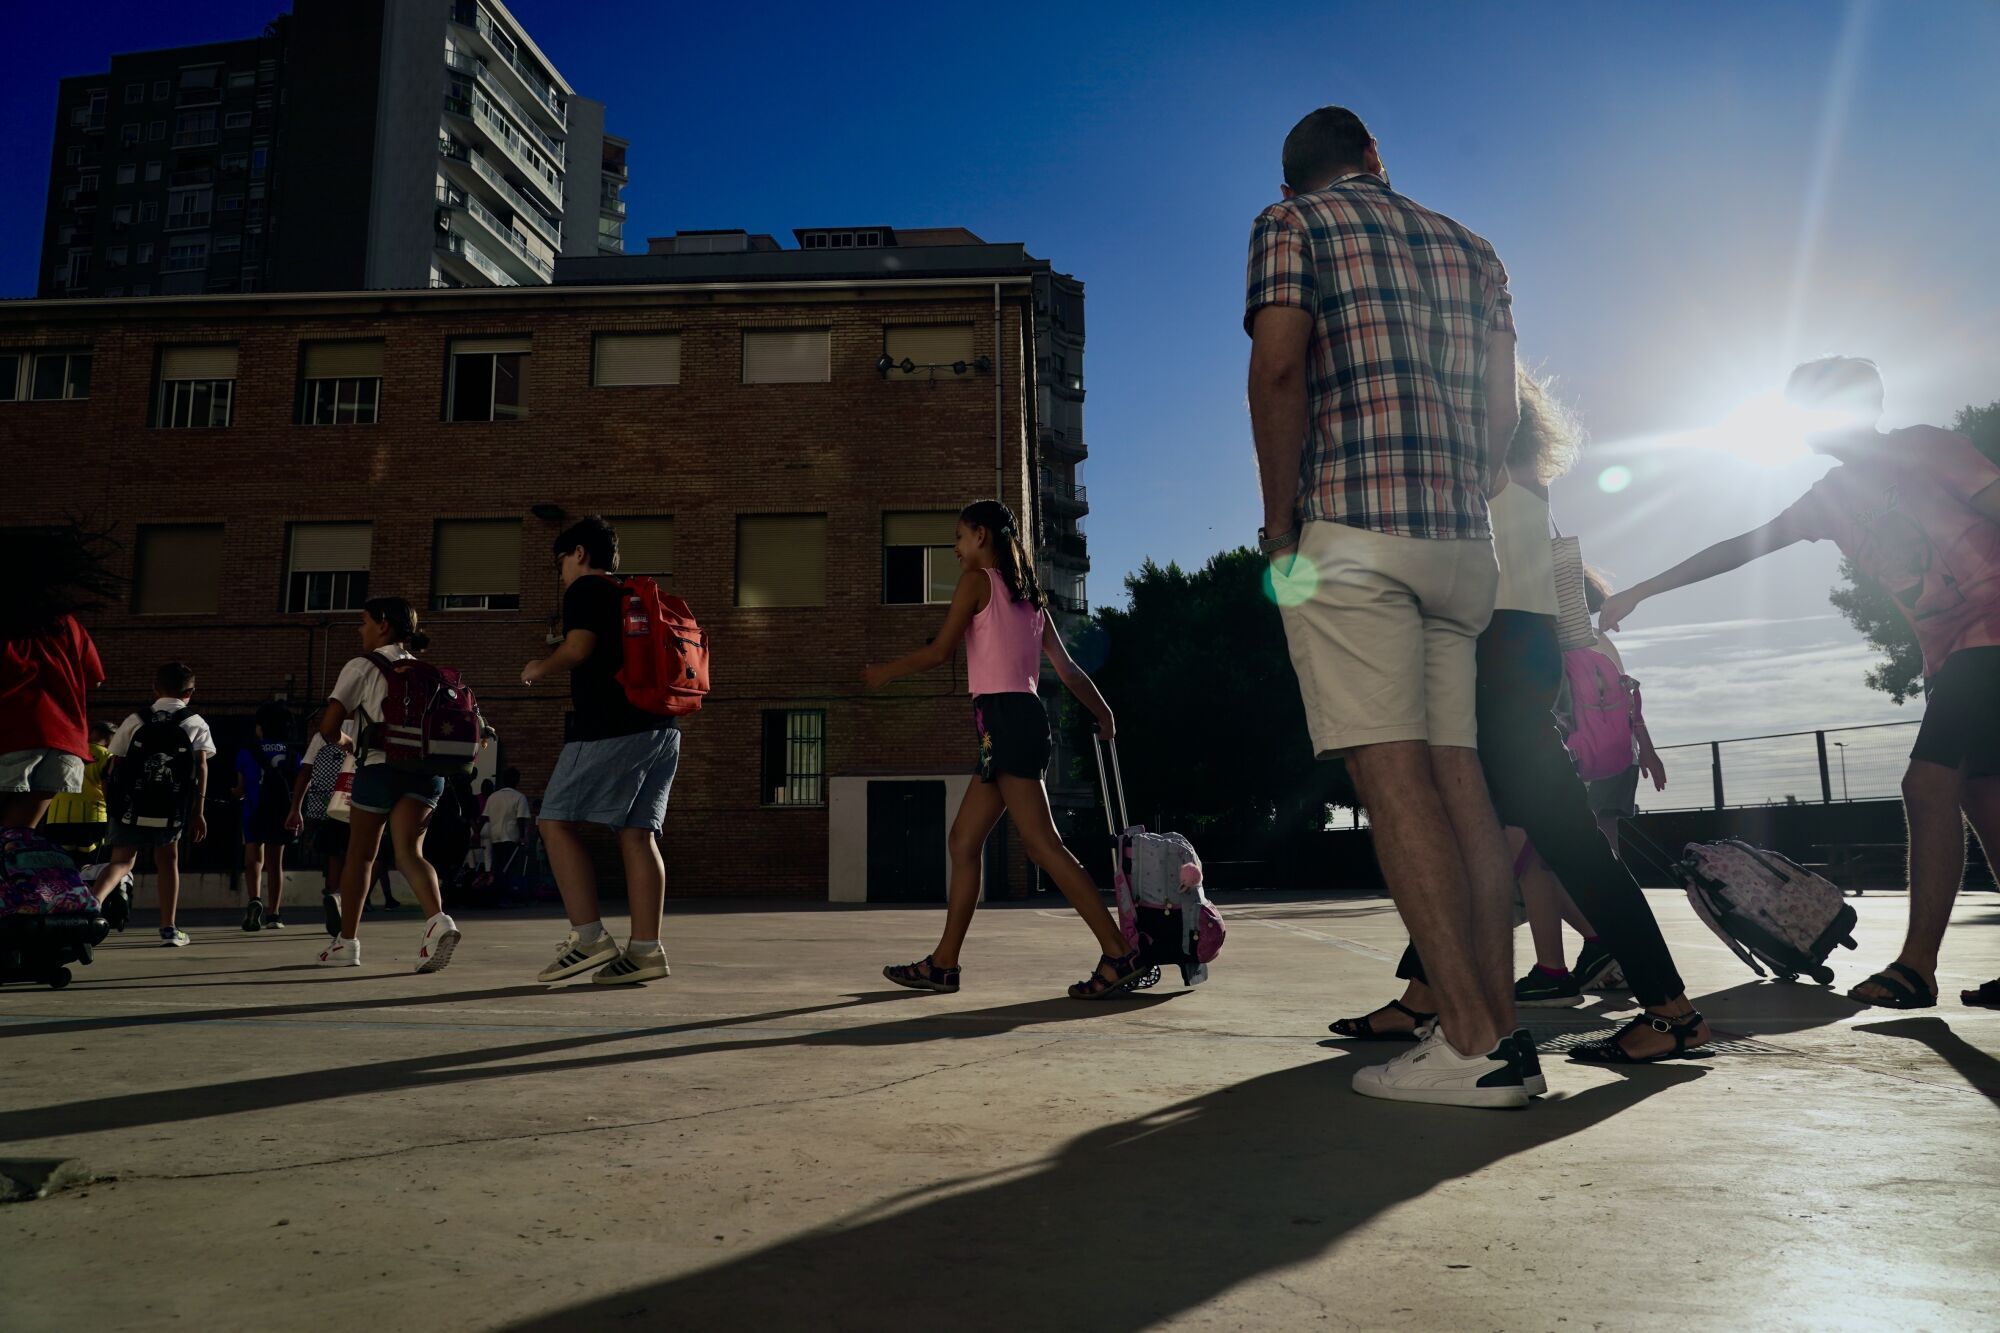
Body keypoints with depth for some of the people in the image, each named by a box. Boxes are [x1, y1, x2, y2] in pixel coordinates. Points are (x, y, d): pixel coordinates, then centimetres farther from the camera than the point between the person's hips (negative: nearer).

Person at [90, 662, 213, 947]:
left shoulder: (135, 720, 10)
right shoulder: (196, 724, 6)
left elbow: (115, 765, 8)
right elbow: (201, 767, -2)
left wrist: (115, 804, 18)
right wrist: (198, 812, -1)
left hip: (130, 806, 1)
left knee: (121, 860, 9)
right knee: (167, 860, 16)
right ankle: (169, 928, 19)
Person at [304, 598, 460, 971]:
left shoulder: (363, 666, 2)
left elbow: (328, 724, -5)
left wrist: (338, 742, 12)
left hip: (380, 766, -4)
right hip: (425, 769, 4)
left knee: (360, 854, 12)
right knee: (408, 851, -5)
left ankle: (346, 942, 21)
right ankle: (439, 920, -31)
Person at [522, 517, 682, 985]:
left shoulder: (586, 589, 1)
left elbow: (578, 647, -14)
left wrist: (539, 669, 5)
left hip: (611, 729, -8)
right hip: (661, 727, 8)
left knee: (557, 822, -3)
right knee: (638, 833, 3)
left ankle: (589, 937, -10)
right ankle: (646, 949, -2)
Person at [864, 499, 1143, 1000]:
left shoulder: (977, 580, -1)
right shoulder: (1028, 596, 21)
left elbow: (940, 651, -5)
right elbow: (1067, 668, 18)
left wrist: (885, 673, 10)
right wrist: (1104, 714, 22)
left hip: (1003, 717, -9)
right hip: (1023, 716, 9)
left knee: (1042, 842, -12)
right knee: (963, 840, 11)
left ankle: (1119, 954, -15)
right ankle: (943, 963, 15)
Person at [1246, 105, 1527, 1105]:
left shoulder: (1291, 224, 7)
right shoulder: (1469, 250, 23)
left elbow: (1279, 366, -9)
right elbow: (1501, 411, 15)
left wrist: (1280, 523, -5)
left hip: (1350, 529, -6)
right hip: (1463, 539, 6)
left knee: (1391, 772, -9)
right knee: (1457, 773, 5)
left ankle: (1471, 1042, -10)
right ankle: (1500, 1024, 6)